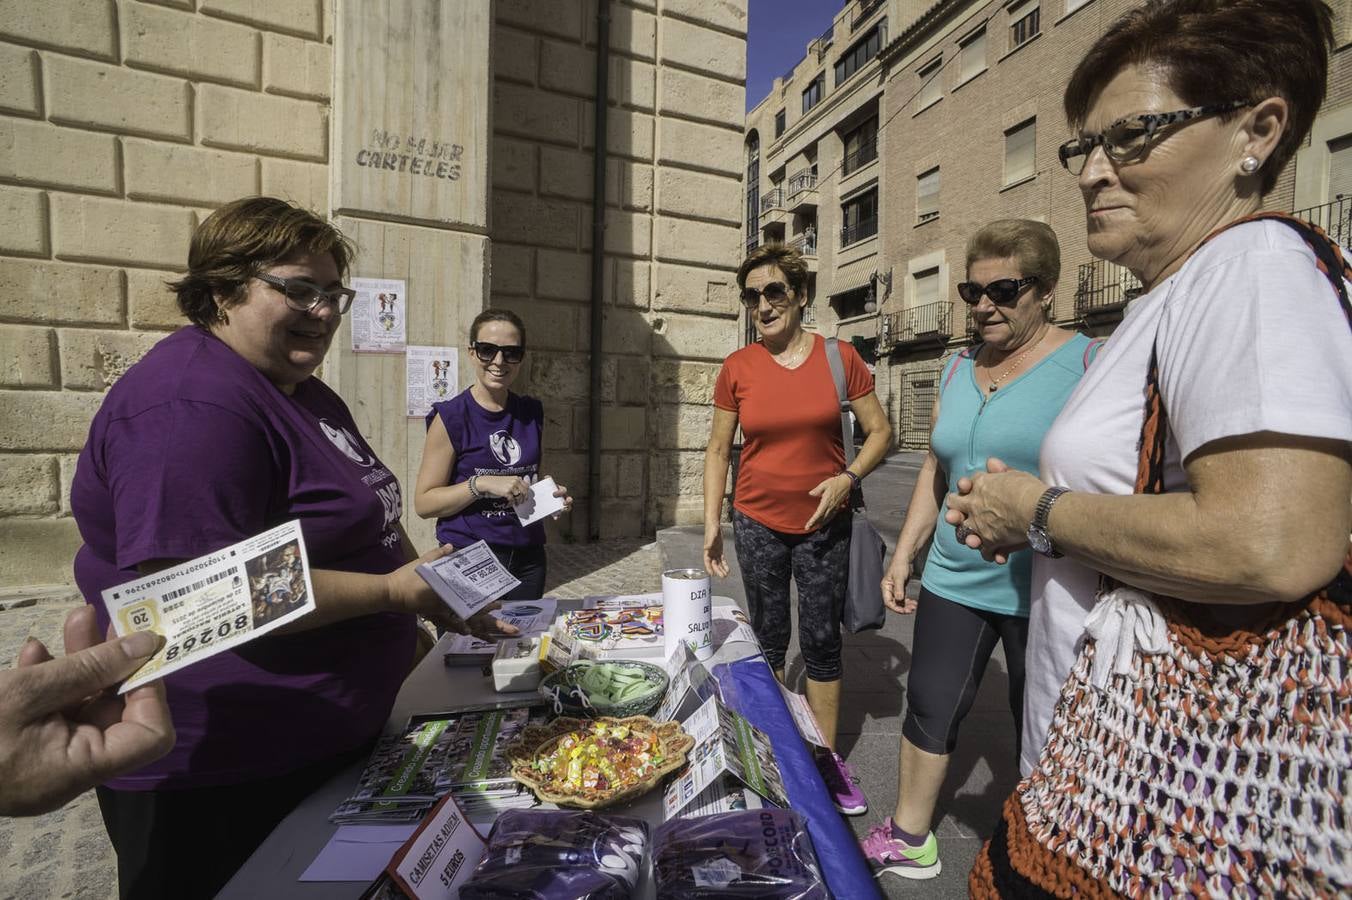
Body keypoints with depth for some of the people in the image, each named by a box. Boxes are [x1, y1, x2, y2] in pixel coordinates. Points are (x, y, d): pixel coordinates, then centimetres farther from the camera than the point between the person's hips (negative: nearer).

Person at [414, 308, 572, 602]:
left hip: (527, 557, 5)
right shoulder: (451, 417, -9)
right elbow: (423, 503, -9)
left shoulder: (532, 413, 5)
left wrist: (553, 496, 0)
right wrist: (481, 484, -21)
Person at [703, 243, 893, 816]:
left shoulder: (840, 357, -4)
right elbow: (717, 450, 3)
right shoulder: (737, 368, -3)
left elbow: (880, 432, 3)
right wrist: (712, 523, -1)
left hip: (823, 525, 0)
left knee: (822, 642, 10)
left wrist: (848, 478, -14)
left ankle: (827, 759, 29)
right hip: (758, 524, 1)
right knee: (768, 640, 14)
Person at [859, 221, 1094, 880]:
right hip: (953, 580, 6)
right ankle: (908, 841, 35)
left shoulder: (1088, 364, -7)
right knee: (928, 709, 15)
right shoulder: (958, 369, 10)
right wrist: (903, 554, 12)